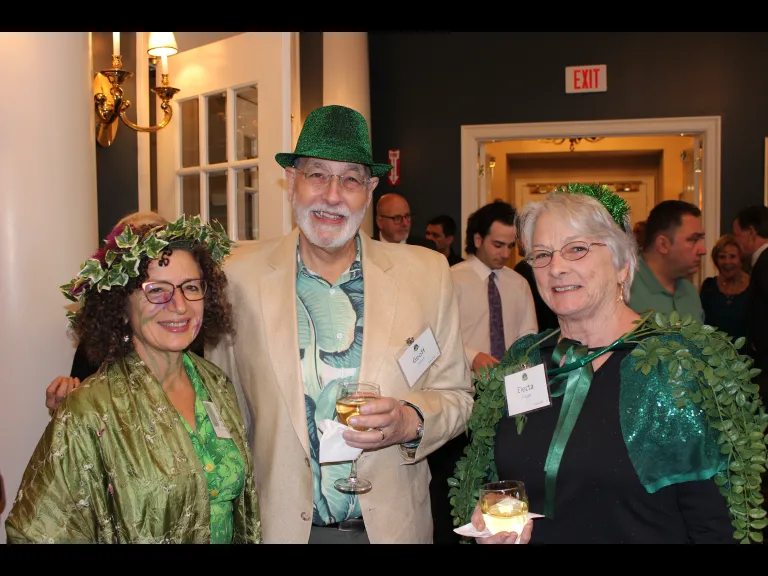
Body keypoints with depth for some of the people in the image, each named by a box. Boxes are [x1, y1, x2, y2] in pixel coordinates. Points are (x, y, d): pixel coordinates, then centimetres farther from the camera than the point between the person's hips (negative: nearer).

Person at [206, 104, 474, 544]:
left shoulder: (428, 273, -6)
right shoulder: (240, 275, -7)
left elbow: (456, 395, 0)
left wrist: (411, 421, -20)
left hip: (390, 524, 1)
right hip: (280, 523, 0)